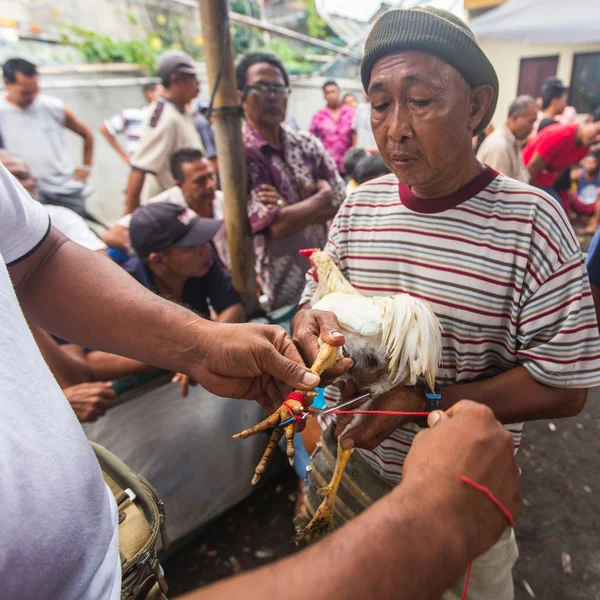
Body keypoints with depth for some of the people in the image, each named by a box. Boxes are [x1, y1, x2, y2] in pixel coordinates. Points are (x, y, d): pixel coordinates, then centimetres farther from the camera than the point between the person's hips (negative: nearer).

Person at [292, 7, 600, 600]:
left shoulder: (529, 220, -19)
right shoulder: (357, 208, -6)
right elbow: (313, 303, 1)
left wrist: (419, 402, -27)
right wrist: (310, 324, -23)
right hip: (349, 465, 4)